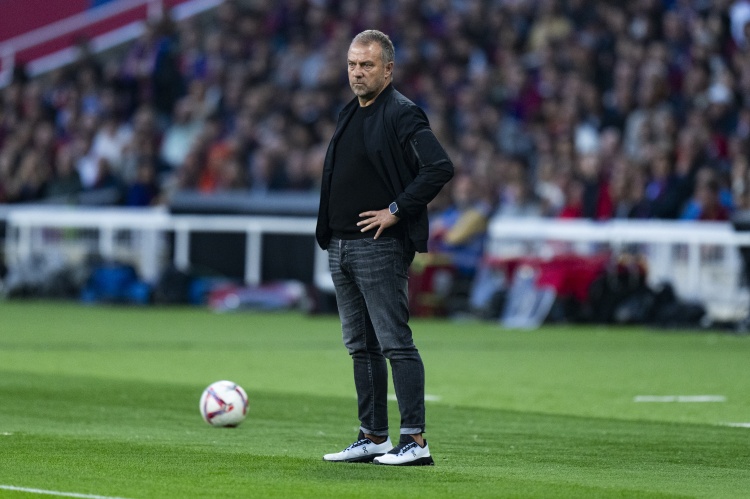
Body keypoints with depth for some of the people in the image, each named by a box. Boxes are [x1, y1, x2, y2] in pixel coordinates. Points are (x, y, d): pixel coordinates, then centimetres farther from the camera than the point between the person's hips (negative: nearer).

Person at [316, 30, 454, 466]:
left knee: (395, 344, -10)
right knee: (361, 347, 12)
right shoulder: (350, 115, 17)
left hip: (380, 248, -9)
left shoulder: (402, 115, -10)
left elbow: (440, 167, -21)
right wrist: (330, 232, 13)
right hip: (341, 246, 9)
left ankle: (415, 441, -9)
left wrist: (396, 210, -17)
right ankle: (374, 439, 17)